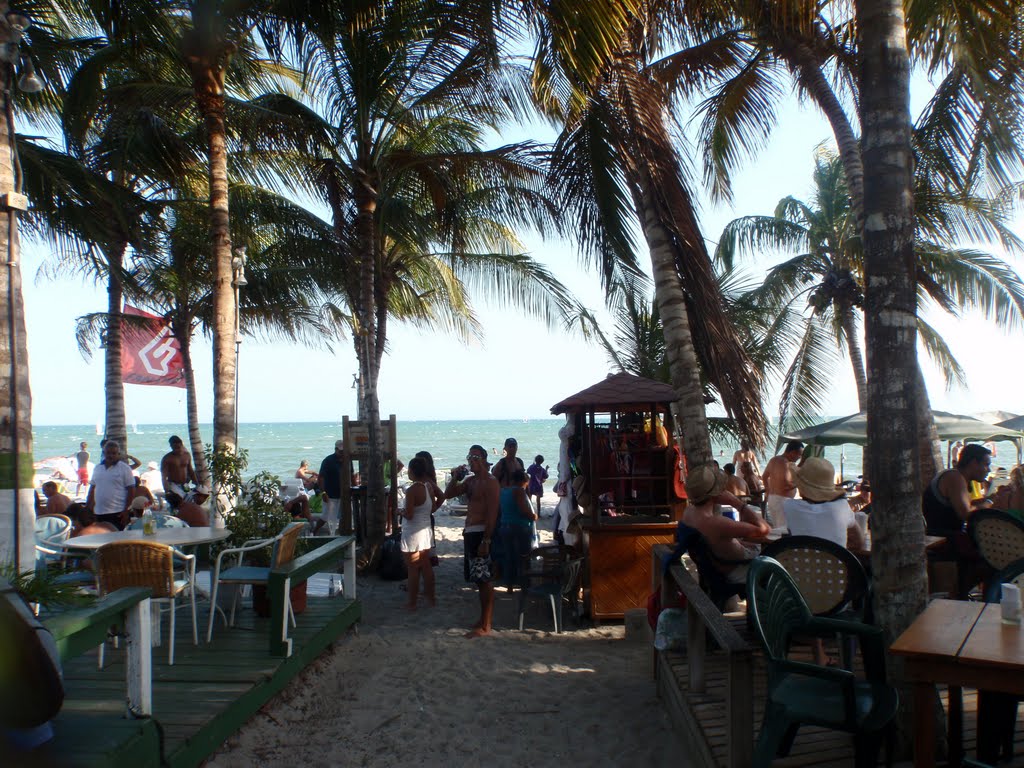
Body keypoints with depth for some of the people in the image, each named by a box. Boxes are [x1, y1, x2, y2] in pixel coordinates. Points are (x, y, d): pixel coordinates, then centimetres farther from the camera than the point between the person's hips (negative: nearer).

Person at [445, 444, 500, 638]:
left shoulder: (490, 482, -11)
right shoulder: (469, 480, 15)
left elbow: (492, 513, -18)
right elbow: (448, 494, 19)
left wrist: (486, 541, -23)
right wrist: (455, 478, 1)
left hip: (481, 533, -9)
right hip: (469, 533, 9)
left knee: (484, 580, -6)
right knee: (478, 579, 15)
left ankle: (485, 626, -3)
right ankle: (484, 619, 25)